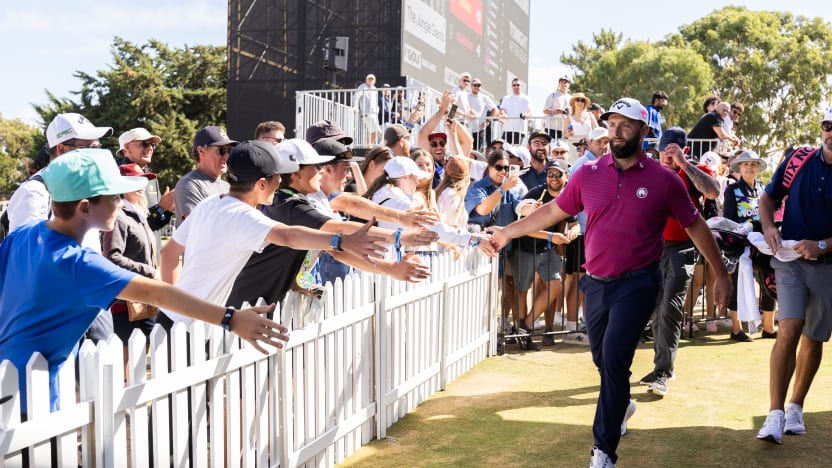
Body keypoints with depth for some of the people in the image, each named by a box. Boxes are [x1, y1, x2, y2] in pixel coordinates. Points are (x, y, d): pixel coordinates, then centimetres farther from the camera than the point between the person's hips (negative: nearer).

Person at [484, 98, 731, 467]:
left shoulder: (664, 180, -5)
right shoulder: (588, 175, 1)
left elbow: (695, 225, 5)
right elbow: (553, 211, 12)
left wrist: (721, 274, 8)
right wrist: (508, 232, 11)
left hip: (637, 284, -4)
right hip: (596, 283, 4)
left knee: (614, 360, -14)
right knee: (602, 360, 17)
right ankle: (621, 405, 50)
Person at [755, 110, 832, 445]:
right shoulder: (797, 161, -2)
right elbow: (769, 197, 11)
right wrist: (768, 227, -6)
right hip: (790, 258, 0)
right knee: (789, 330, -16)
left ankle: (795, 408, 28)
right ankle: (775, 414, -14)